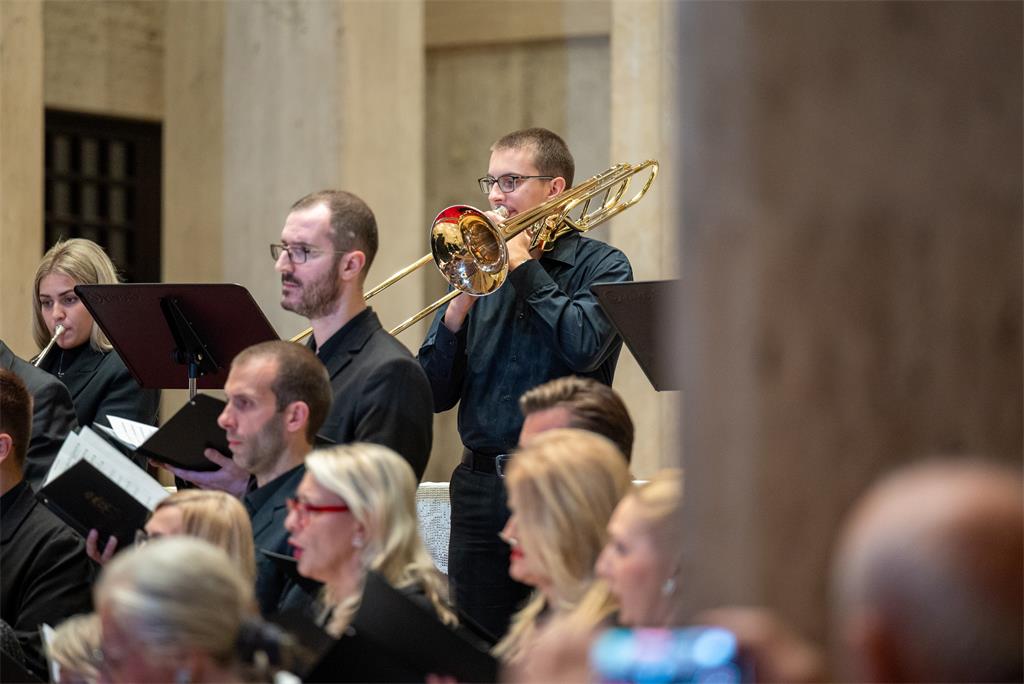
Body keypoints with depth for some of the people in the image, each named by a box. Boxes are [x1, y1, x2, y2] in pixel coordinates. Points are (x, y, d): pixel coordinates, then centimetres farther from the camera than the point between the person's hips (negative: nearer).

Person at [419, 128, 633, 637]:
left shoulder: (600, 266, 2)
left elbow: (585, 348, -19)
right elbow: (436, 395, 11)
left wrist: (524, 265, -9)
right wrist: (458, 309, -5)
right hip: (479, 489, 5)